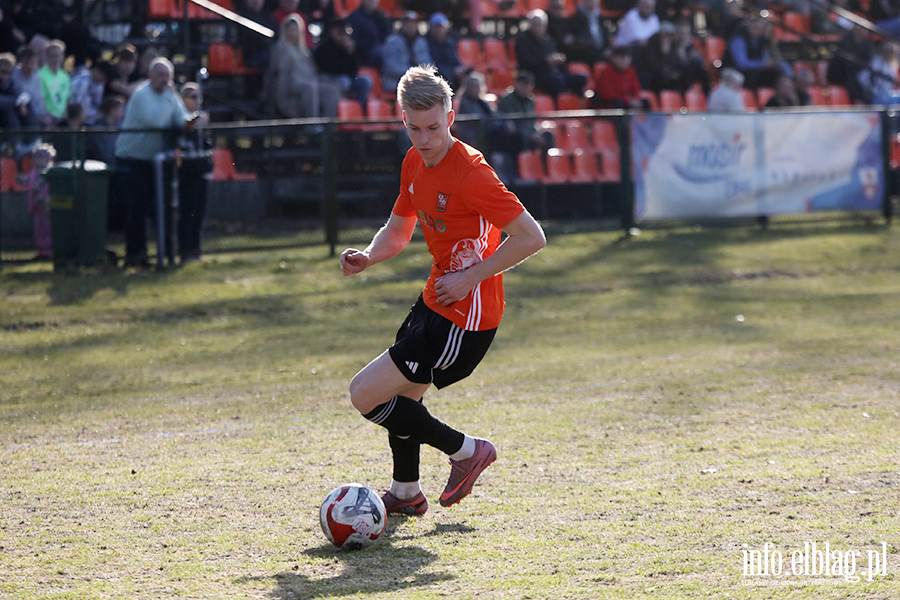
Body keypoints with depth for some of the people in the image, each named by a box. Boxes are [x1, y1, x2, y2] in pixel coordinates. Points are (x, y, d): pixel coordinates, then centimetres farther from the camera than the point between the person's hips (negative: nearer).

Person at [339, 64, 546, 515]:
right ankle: (405, 493, 46)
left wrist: (470, 277, -22)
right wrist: (367, 257, -4)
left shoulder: (469, 171, -23)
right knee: (403, 391, 25)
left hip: (466, 316, -9)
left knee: (365, 394, -9)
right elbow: (398, 231, 17)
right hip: (434, 302, 9)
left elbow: (531, 237, -23)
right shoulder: (415, 163, 3)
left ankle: (466, 451, 5)